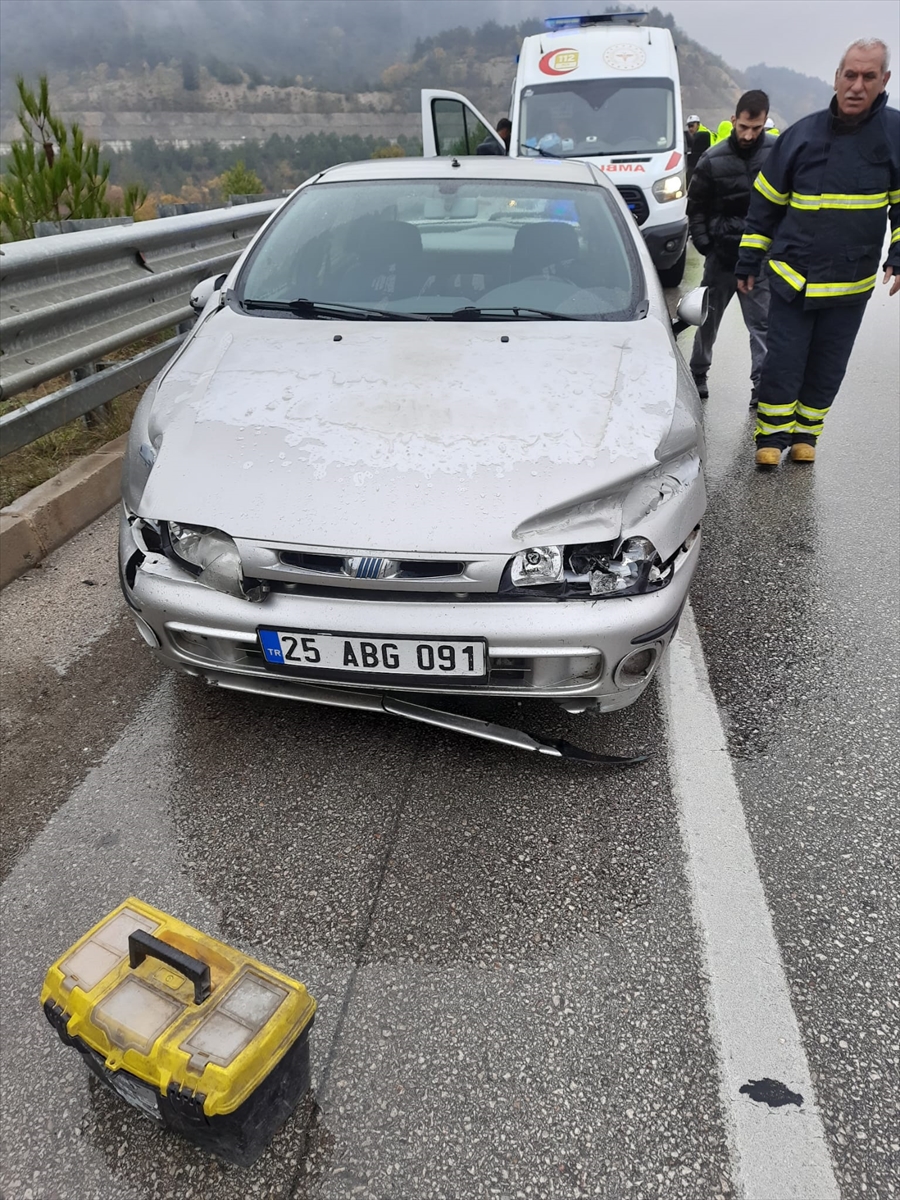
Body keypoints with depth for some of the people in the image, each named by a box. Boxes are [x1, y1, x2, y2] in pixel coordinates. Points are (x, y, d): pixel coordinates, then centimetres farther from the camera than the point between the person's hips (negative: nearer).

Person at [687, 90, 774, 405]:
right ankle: (698, 373, 28)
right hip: (721, 255, 0)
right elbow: (695, 207, 4)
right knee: (708, 318, 12)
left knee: (762, 323, -1)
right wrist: (704, 245, -3)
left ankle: (763, 386, 3)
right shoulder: (713, 159, -5)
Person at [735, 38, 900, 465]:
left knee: (827, 367, 9)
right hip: (792, 277, 0)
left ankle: (805, 431, 26)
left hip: (852, 284, 1)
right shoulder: (801, 135, -1)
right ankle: (772, 434, 15)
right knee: (783, 361, 0)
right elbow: (765, 205, 6)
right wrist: (748, 264, 6)